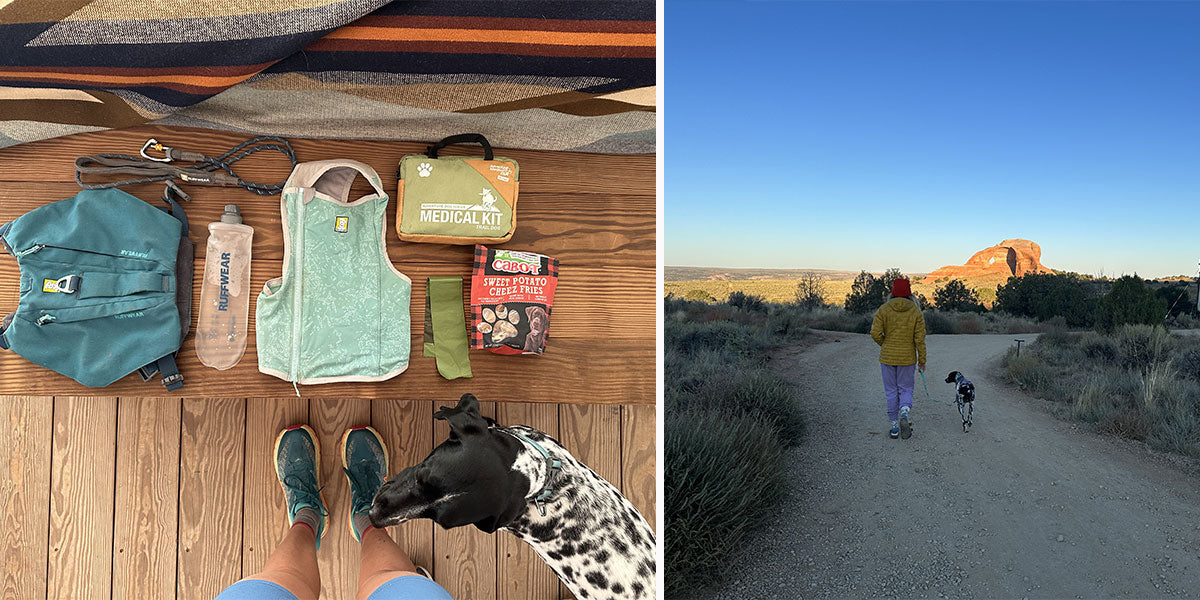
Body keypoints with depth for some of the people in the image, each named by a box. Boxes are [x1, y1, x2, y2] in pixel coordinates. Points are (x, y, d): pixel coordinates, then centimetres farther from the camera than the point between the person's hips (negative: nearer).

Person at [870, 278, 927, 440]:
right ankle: (905, 415, -14)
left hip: (887, 357, 0)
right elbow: (920, 338, -6)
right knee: (906, 390, 14)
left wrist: (885, 345, 8)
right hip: (907, 358, 0)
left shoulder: (884, 309, -7)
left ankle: (894, 427, 13)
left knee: (891, 392, 11)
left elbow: (875, 333, -13)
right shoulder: (916, 311, -5)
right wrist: (922, 360, 3)